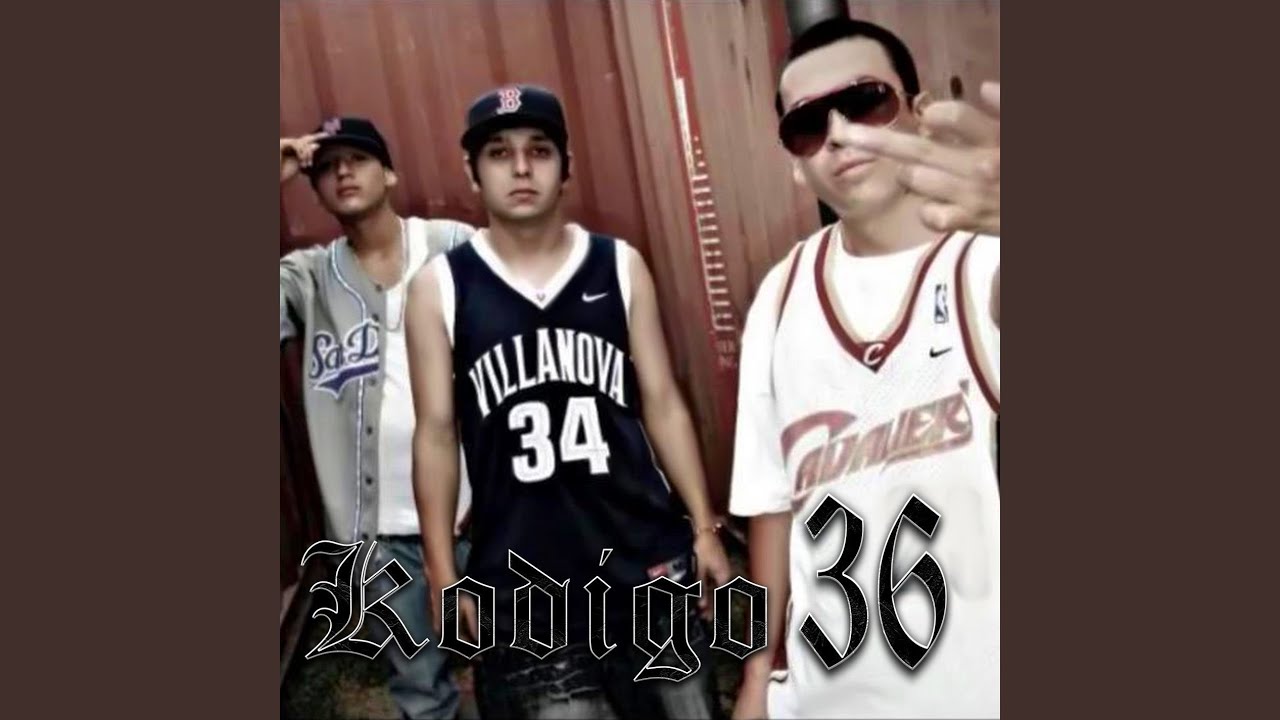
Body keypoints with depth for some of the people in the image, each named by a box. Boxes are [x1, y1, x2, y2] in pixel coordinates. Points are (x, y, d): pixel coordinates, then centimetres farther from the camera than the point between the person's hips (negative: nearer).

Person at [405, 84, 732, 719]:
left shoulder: (620, 266, 2)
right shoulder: (439, 287, -2)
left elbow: (662, 404, 5)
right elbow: (436, 432, 0)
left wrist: (703, 528, 4)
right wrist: (441, 573, 0)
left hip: (647, 555, 2)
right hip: (521, 577, -2)